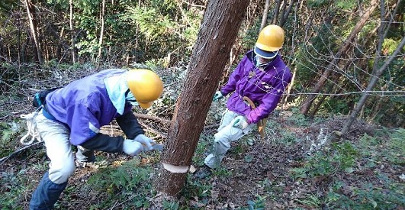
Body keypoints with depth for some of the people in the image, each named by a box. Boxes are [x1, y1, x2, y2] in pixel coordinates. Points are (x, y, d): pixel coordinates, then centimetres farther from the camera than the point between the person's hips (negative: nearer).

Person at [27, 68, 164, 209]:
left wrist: (137, 135, -21)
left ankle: (84, 156, 58)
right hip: (53, 121, -8)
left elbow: (125, 113, -6)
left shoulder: (123, 81, -21)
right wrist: (122, 145, -32)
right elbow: (86, 137, -33)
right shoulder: (90, 98, -44)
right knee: (64, 168, -24)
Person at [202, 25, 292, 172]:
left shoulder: (280, 74, -23)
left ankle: (210, 166, 13)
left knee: (221, 138, -13)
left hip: (250, 114, -6)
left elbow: (269, 103, -20)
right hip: (234, 106, 6)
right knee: (222, 132, 23)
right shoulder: (250, 57, -7)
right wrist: (223, 91, 15)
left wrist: (249, 120, -23)